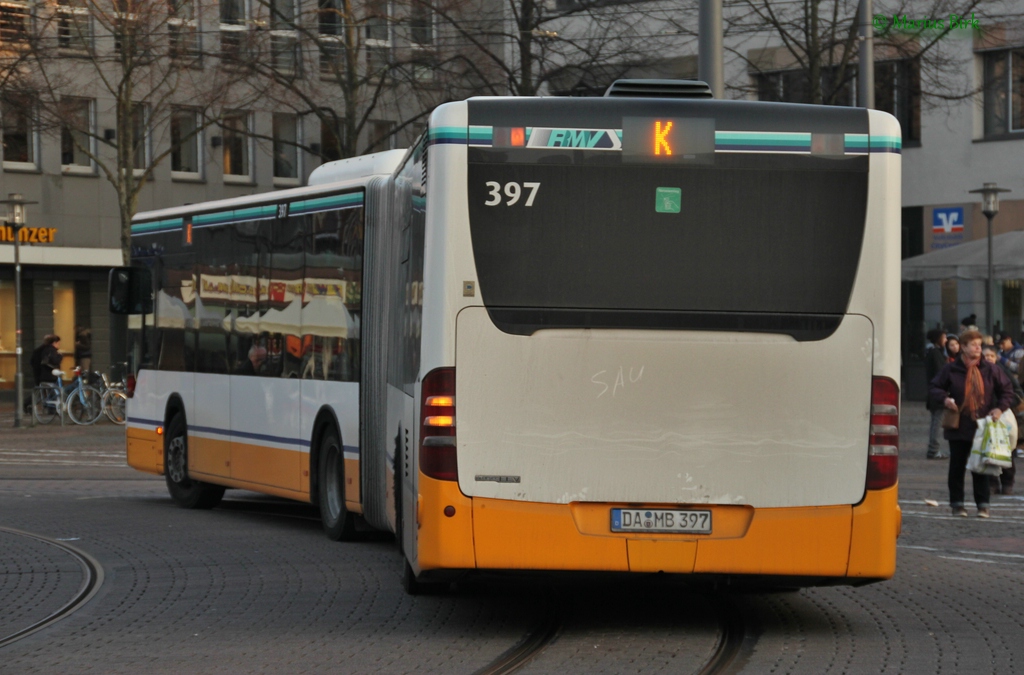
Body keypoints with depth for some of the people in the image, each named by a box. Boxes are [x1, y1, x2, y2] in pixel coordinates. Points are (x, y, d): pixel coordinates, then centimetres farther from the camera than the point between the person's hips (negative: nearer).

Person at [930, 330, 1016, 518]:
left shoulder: (989, 370, 1)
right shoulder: (951, 370, -3)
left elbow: (1007, 389, 9)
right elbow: (934, 390, 4)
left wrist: (1000, 407, -5)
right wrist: (944, 399, -16)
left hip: (982, 427, 0)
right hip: (958, 428, 0)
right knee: (957, 466, 7)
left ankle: (983, 504, 9)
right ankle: (957, 504, 16)